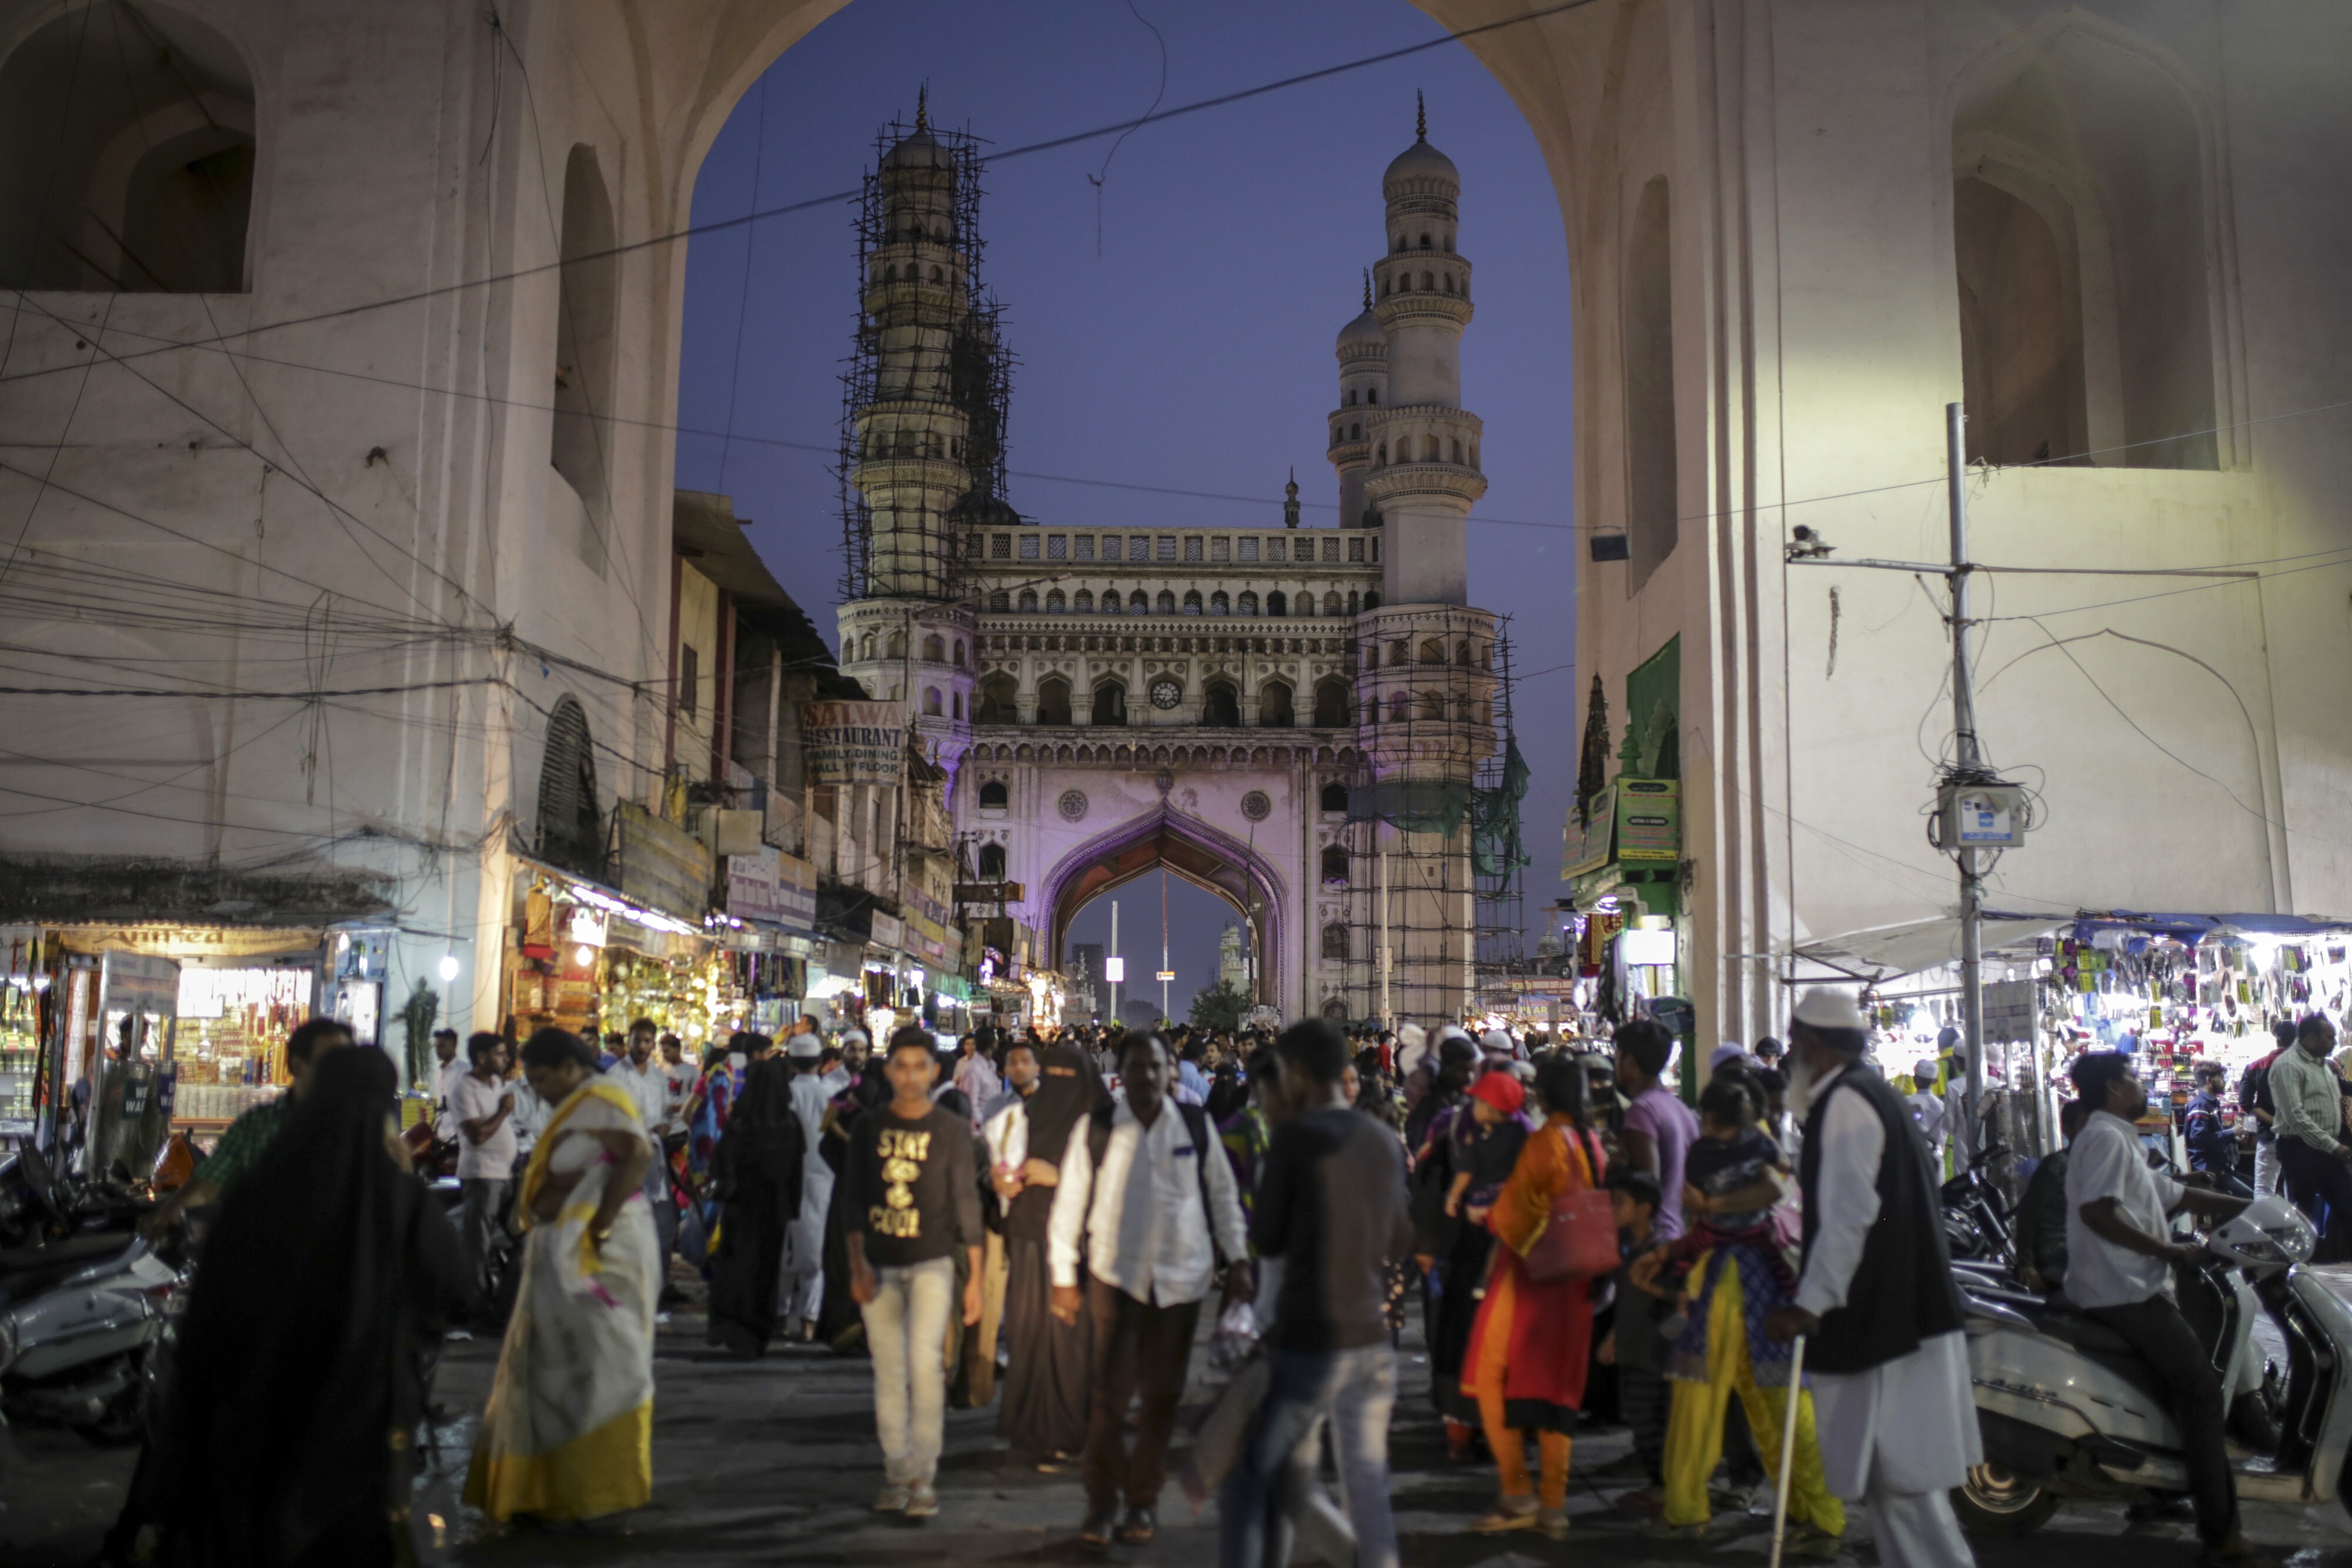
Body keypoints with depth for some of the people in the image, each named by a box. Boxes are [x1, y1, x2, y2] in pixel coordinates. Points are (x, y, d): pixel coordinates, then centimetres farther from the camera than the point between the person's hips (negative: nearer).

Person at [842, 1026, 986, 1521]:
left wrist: (975, 1276, 0)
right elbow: (853, 1197, 4)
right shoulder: (869, 1127, 4)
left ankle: (924, 1477, -9)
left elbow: (966, 1202, 2)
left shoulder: (952, 1129, 0)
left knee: (925, 1363, -15)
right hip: (878, 1266, 2)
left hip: (931, 1263, -2)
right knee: (888, 1372, 7)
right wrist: (856, 1263, -7)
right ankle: (896, 1472, 17)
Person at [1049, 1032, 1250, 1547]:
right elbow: (1069, 1202, 0)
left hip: (1181, 1277, 2)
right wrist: (1064, 1277, 0)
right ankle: (1102, 1500, 12)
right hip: (1117, 1274, -2)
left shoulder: (1196, 1125, -1)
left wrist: (1237, 1260, 4)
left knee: (1162, 1394, 8)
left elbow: (1223, 1194, 8)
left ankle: (1144, 1500, 22)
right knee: (1110, 1392, -4)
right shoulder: (1095, 1129, -5)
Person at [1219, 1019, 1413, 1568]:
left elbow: (1266, 1240, -4)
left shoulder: (1296, 1135, -11)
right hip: (1372, 1341, 5)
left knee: (1248, 1485, 6)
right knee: (1369, 1491, 11)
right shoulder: (1384, 1141, 6)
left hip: (1307, 1343, -5)